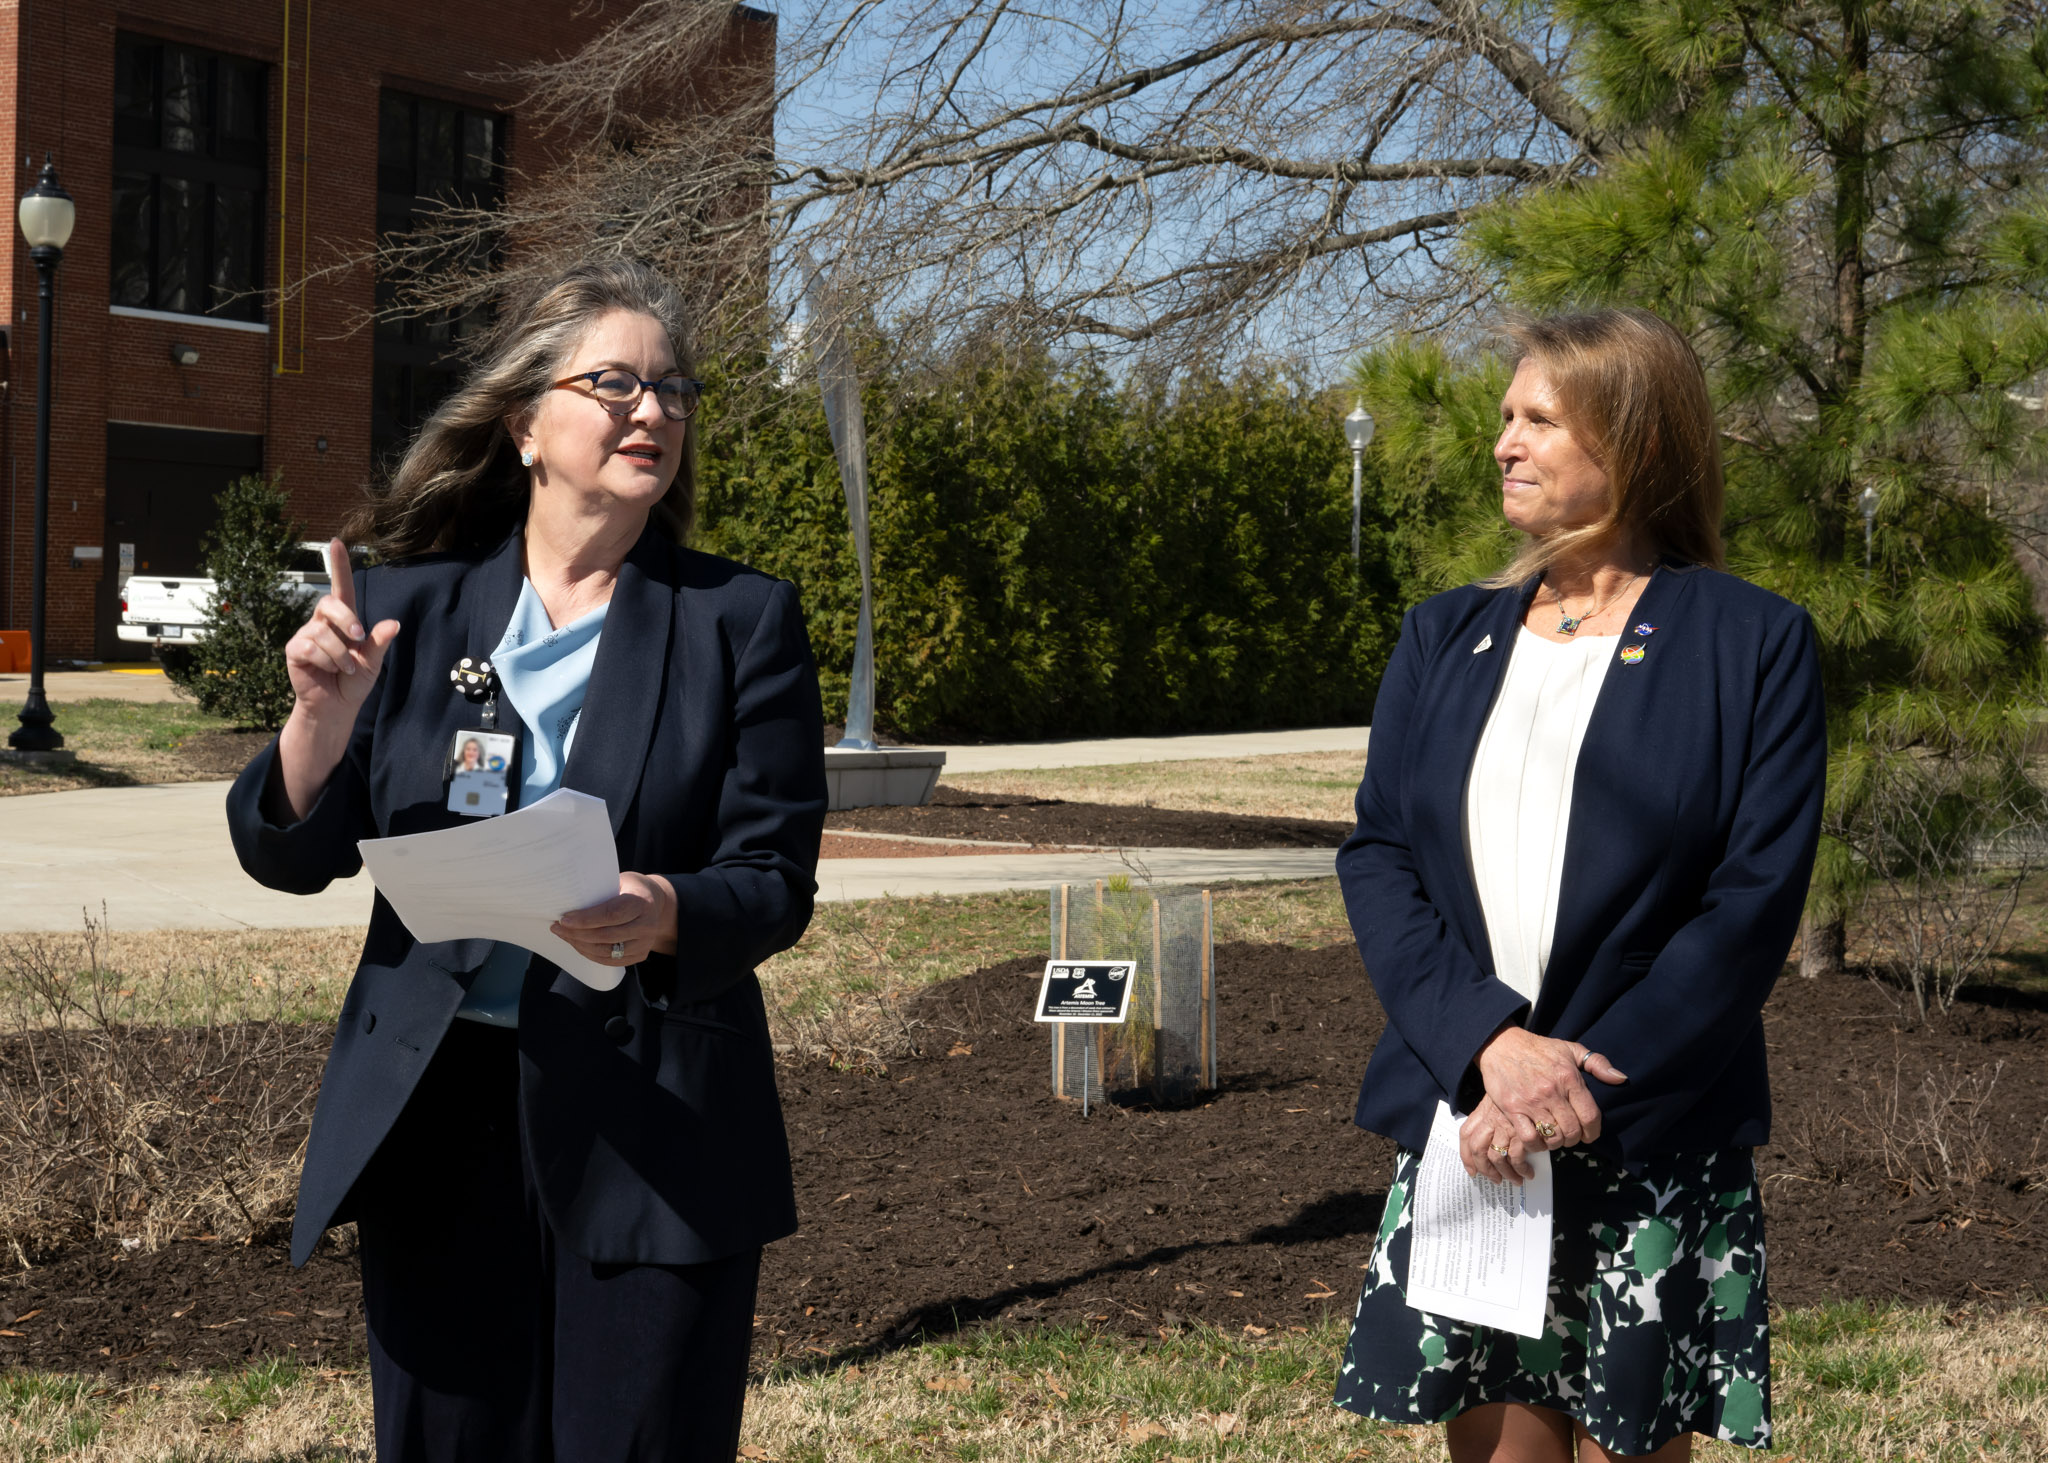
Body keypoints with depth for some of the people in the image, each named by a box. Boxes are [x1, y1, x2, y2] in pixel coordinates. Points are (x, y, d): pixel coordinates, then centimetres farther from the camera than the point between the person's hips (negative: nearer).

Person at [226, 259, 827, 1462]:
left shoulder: (742, 620, 3)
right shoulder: (407, 607, 8)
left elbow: (776, 886, -3)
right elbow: (287, 858, 7)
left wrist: (664, 916, -24)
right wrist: (325, 716, -12)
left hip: (653, 1132, -2)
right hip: (434, 1123, 2)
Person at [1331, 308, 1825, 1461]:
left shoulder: (1753, 645, -1)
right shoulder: (1445, 638, 12)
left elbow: (1755, 901, -8)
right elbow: (1377, 857, 3)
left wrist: (1583, 1085, -16)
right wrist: (1490, 1041, -14)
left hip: (1653, 1149, -3)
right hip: (1462, 1127, 3)